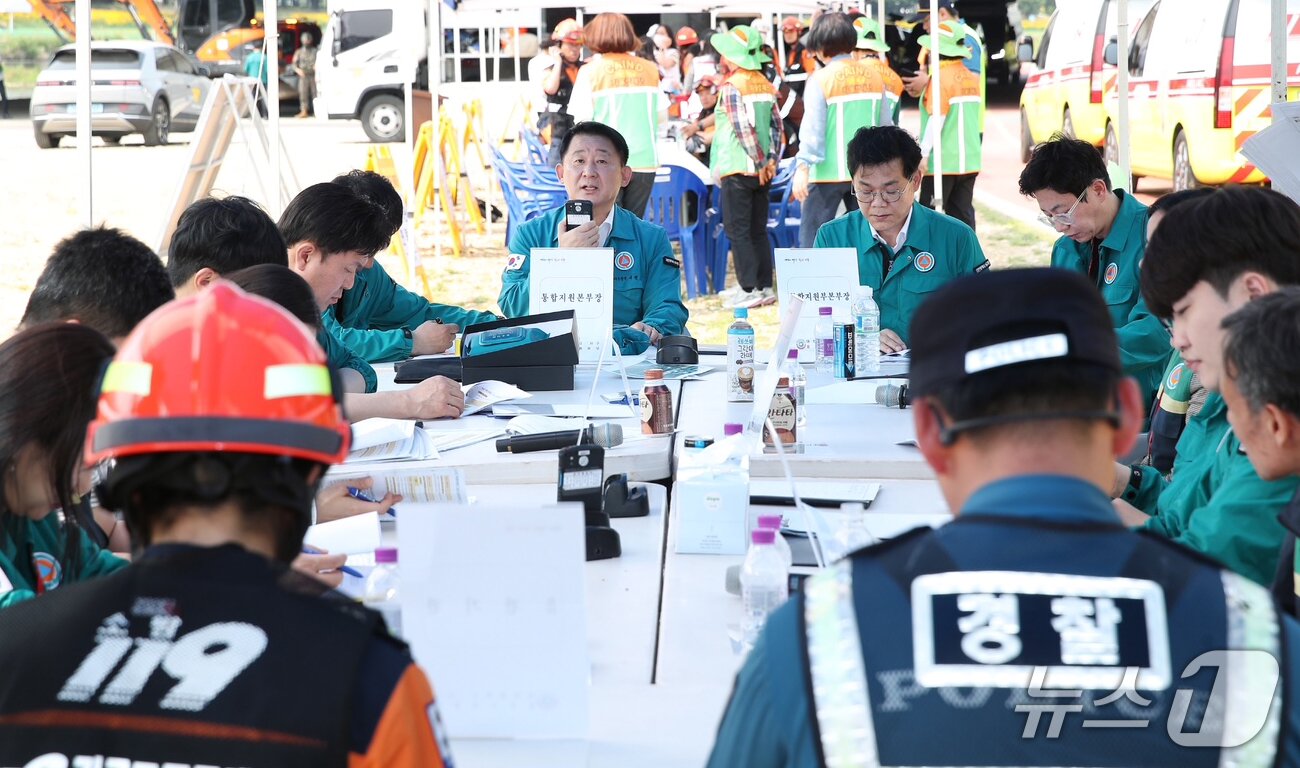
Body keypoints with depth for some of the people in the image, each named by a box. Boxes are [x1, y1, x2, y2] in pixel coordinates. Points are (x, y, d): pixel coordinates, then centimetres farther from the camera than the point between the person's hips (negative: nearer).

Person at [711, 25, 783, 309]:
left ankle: (750, 289, -4)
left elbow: (744, 128, -19)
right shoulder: (764, 85, 9)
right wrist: (772, 160, 6)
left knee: (737, 231, -1)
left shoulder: (731, 86, -12)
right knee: (758, 230, 12)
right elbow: (776, 125, 7)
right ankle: (765, 287, 13)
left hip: (737, 169, -7)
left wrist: (760, 162, -14)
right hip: (762, 170, 7)